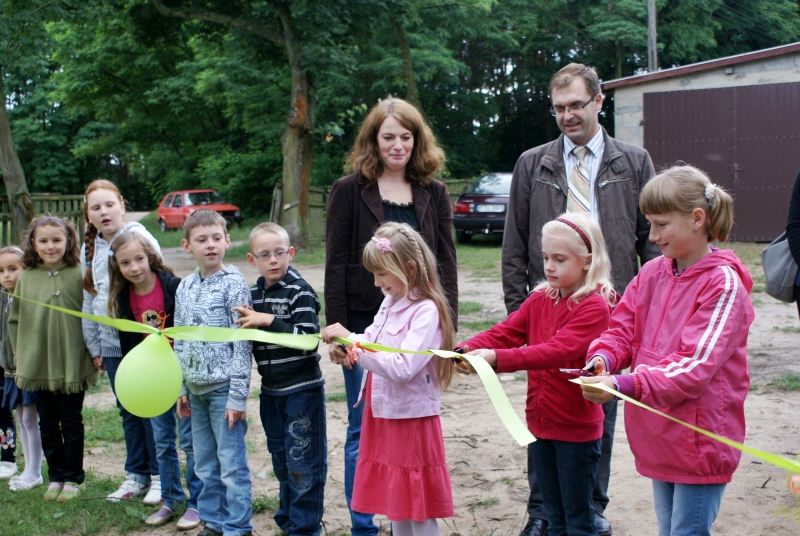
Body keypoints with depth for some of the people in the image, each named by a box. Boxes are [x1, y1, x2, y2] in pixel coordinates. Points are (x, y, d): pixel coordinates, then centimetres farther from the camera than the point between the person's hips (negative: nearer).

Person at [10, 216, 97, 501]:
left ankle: (72, 478, 21)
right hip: (38, 367, 3)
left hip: (73, 366, -3)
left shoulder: (78, 275, -8)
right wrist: (20, 355, 4)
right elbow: (15, 320, 8)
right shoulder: (26, 278, 0)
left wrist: (93, 354, -5)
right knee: (47, 423, 14)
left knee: (71, 422, 8)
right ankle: (55, 476, 26)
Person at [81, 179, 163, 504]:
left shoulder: (139, 238, -8)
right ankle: (136, 475, 25)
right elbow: (89, 300, 14)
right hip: (111, 343, 6)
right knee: (127, 411, 13)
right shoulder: (90, 249, 10)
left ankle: (160, 476, 13)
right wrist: (94, 346, 13)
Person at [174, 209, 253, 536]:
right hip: (196, 388, 6)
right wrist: (181, 388, 11)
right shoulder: (185, 287, 8)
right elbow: (180, 342, 14)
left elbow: (242, 342, -11)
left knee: (232, 464, -1)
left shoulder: (234, 283, -9)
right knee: (205, 464, 15)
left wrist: (238, 395, -14)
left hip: (224, 387, -6)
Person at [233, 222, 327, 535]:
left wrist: (269, 321, -25)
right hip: (271, 391, 7)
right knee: (281, 459, 18)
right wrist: (246, 325, -4)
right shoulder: (253, 294, 6)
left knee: (302, 462, -1)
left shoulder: (300, 291, -13)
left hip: (303, 389, -6)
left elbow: (308, 339, -21)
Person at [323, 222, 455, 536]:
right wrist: (346, 345, -6)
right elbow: (374, 343, 16)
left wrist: (352, 340, -25)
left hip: (411, 420, -8)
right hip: (382, 416, 8)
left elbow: (402, 368, -27)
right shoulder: (390, 301, 7)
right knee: (394, 507, 17)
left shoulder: (426, 311, -18)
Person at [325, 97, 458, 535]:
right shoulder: (349, 191, 0)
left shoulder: (433, 193, 8)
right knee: (363, 431, 5)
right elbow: (336, 265, -2)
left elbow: (446, 263, 7)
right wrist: (336, 329, -6)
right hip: (365, 327, -2)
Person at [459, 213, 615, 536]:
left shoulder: (594, 306, -17)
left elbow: (556, 350, -29)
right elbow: (504, 332, -3)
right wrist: (465, 350, -22)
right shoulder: (539, 300, 6)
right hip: (541, 424, 6)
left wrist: (498, 359, -38)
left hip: (576, 428, -6)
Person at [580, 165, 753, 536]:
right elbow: (622, 328, 6)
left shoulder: (724, 284, -15)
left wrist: (625, 386, -32)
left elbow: (696, 367, -23)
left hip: (699, 440, -7)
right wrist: (602, 358, -17)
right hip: (660, 436, 7)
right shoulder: (652, 273, 5)